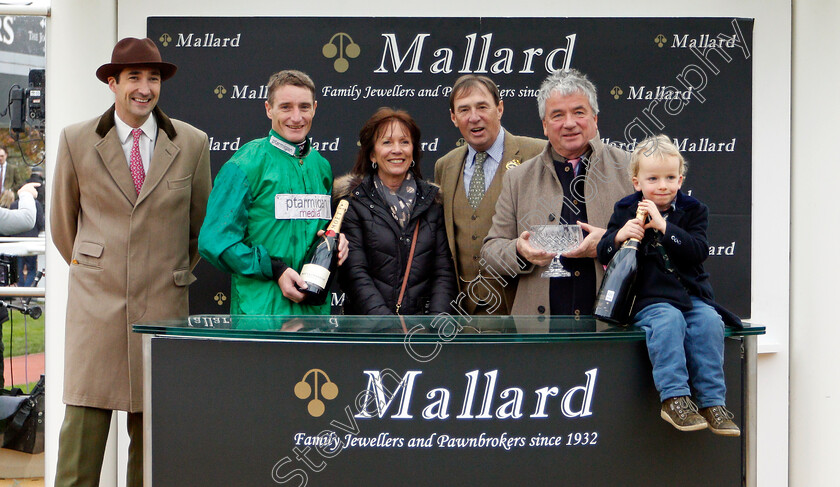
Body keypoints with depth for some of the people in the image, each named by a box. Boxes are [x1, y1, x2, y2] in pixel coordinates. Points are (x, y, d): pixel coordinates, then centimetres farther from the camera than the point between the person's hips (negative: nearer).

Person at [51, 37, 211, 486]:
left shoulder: (192, 143, 5)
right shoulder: (76, 141, 4)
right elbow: (62, 222, 15)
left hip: (164, 303, 1)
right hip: (96, 301, 0)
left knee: (153, 423, 5)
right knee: (83, 419, -2)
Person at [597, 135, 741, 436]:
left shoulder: (693, 210, 10)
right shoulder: (626, 211, 9)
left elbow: (699, 251, -7)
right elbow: (602, 253, 5)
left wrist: (663, 226, -16)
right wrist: (619, 236, -17)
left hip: (692, 294, 2)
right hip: (649, 298, -2)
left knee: (709, 321, -27)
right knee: (668, 321, -33)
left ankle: (712, 402, -22)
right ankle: (673, 398, -33)